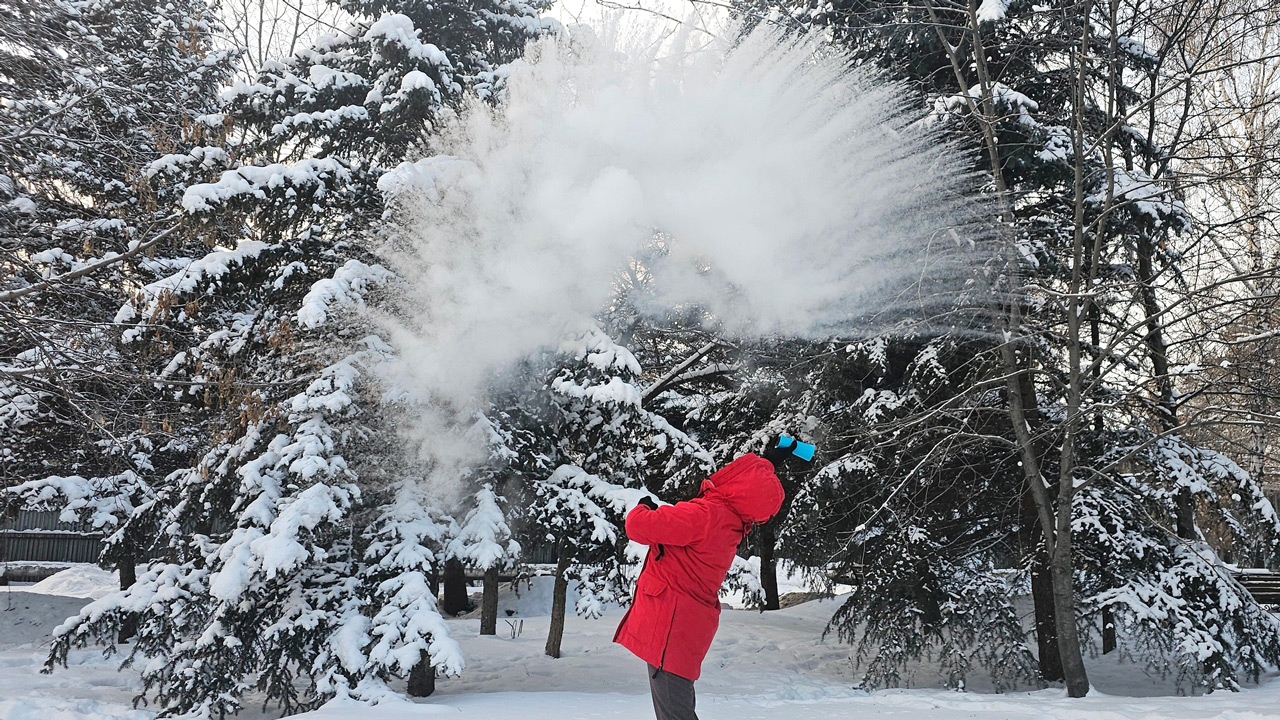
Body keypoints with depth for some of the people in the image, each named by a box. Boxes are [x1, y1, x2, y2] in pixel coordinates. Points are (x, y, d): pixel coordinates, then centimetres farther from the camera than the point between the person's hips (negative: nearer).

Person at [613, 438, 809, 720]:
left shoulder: (703, 516, -22)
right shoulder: (734, 521, 4)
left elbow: (639, 526, -23)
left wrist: (644, 508, -1)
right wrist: (769, 463, 42)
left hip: (669, 626, -9)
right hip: (690, 627, 9)